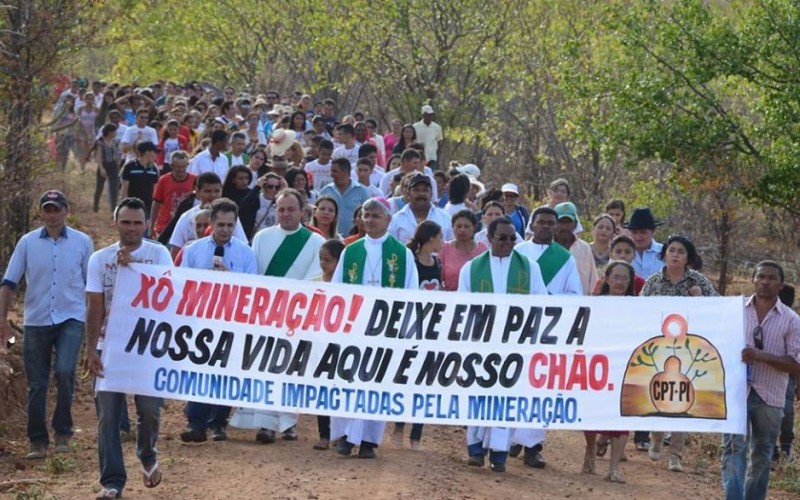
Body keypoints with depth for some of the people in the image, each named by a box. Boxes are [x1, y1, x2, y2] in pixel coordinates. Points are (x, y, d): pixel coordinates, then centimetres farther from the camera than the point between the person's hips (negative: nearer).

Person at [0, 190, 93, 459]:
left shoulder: (82, 242, 2)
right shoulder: (27, 243, 3)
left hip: (70, 319, -2)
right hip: (36, 322, 2)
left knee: (64, 371, -20)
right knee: (36, 384, 4)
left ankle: (62, 432, -4)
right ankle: (37, 441, 13)